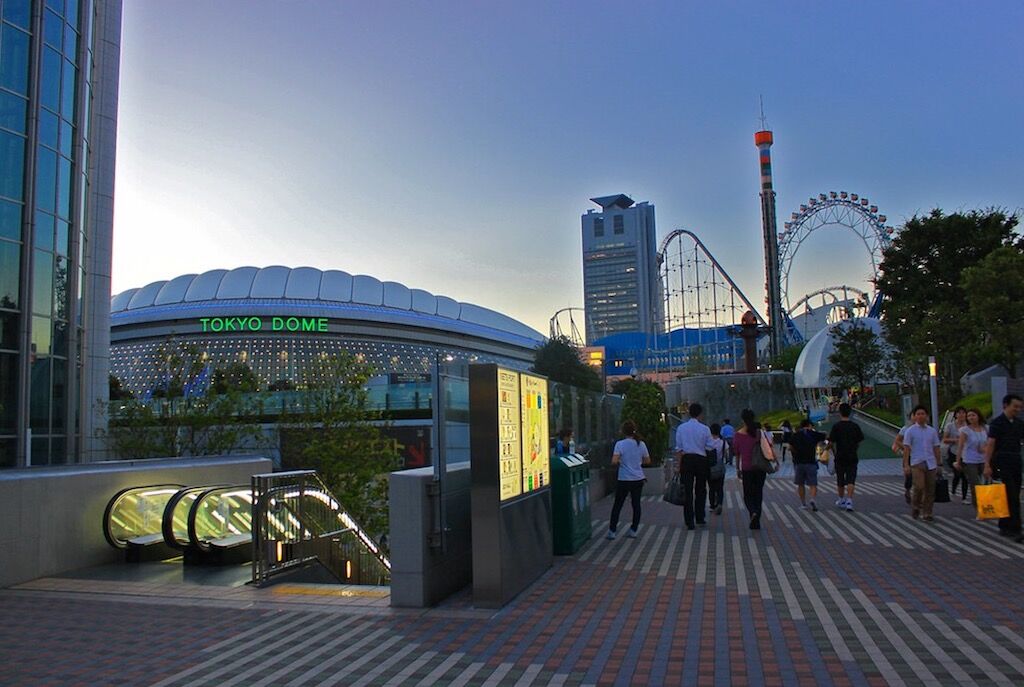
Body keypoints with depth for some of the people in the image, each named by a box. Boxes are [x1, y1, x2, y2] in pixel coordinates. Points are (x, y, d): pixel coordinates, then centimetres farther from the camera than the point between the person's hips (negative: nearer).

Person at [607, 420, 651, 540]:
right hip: (638, 479, 3)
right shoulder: (641, 444, 0)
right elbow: (647, 461, 8)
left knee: (617, 505, 7)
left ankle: (612, 531, 10)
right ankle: (633, 530, 14)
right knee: (636, 504, 11)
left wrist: (620, 463, 1)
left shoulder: (620, 444, -12)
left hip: (624, 480, -3)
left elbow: (614, 461, -20)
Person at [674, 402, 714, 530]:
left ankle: (690, 522, 2)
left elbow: (678, 449, 1)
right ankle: (699, 518, 20)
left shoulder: (681, 428, 0)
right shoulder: (705, 429, -5)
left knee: (687, 491, 3)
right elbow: (709, 448, -1)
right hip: (701, 460, -1)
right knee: (700, 490, 16)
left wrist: (679, 465, 5)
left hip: (686, 459, 1)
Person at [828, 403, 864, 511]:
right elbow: (859, 442, 6)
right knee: (851, 480, -1)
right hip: (852, 457, 1)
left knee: (840, 480, 12)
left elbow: (831, 442, -9)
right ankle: (849, 500, -15)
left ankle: (841, 500, 25)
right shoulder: (855, 426, 0)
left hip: (840, 457, -1)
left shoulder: (836, 426, -9)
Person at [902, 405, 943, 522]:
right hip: (917, 463, -4)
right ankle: (915, 507, 8)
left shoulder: (932, 431, 12)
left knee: (930, 489, 3)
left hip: (931, 463, 4)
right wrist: (906, 465, -9)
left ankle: (927, 513, 12)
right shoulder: (910, 431, 1)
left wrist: (939, 464, 12)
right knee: (919, 487, -16)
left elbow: (936, 448, 15)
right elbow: (906, 449, -3)